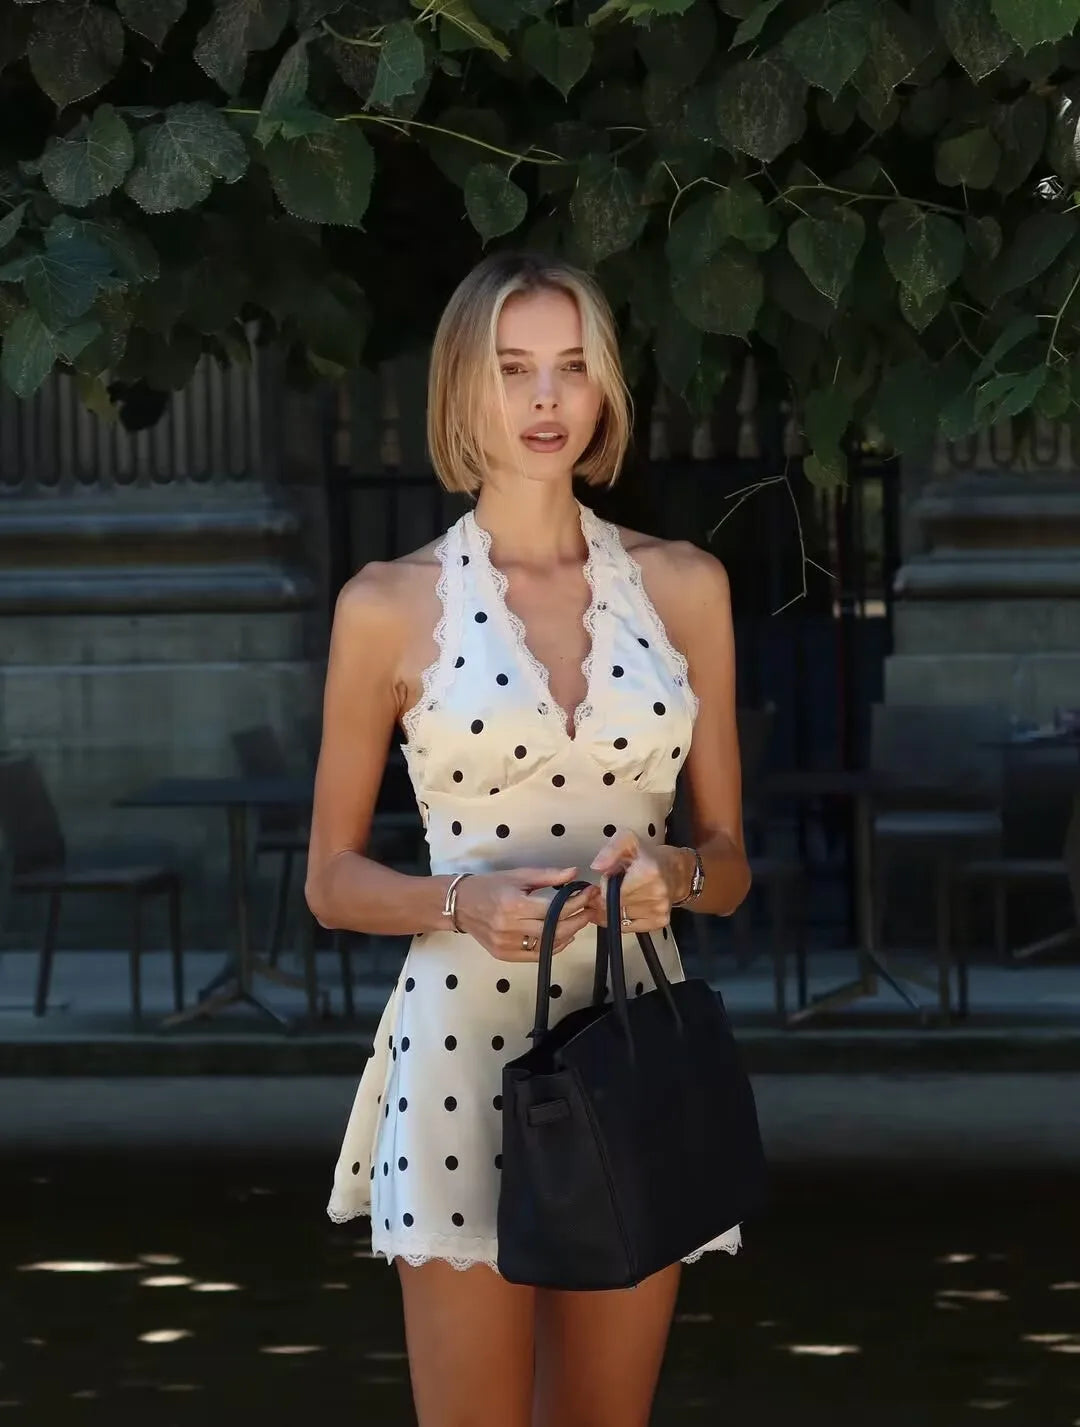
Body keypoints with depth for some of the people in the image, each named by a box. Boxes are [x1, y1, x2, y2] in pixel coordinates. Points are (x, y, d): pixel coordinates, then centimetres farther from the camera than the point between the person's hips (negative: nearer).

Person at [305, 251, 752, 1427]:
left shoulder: (683, 587, 7)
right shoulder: (391, 604, 0)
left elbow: (729, 863, 11)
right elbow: (331, 880, 5)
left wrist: (673, 875, -12)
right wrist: (467, 903, -15)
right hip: (464, 1047, -2)